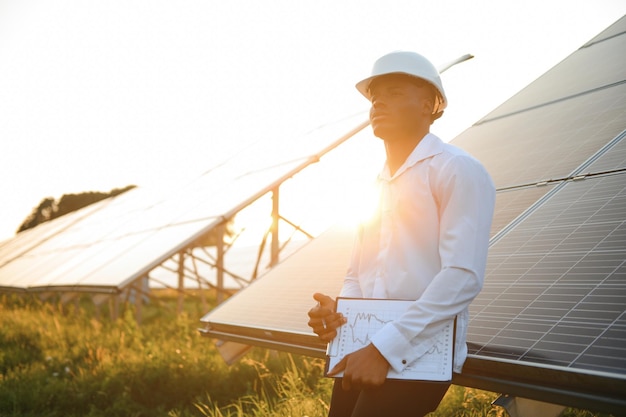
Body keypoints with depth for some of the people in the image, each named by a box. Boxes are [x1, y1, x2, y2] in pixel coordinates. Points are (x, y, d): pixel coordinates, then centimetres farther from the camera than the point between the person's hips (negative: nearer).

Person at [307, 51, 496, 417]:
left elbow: (462, 276, -17)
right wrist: (335, 311, 1)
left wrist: (386, 348, -20)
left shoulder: (457, 171, -5)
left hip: (419, 353, -7)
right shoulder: (376, 185, 18)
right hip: (361, 351, 7)